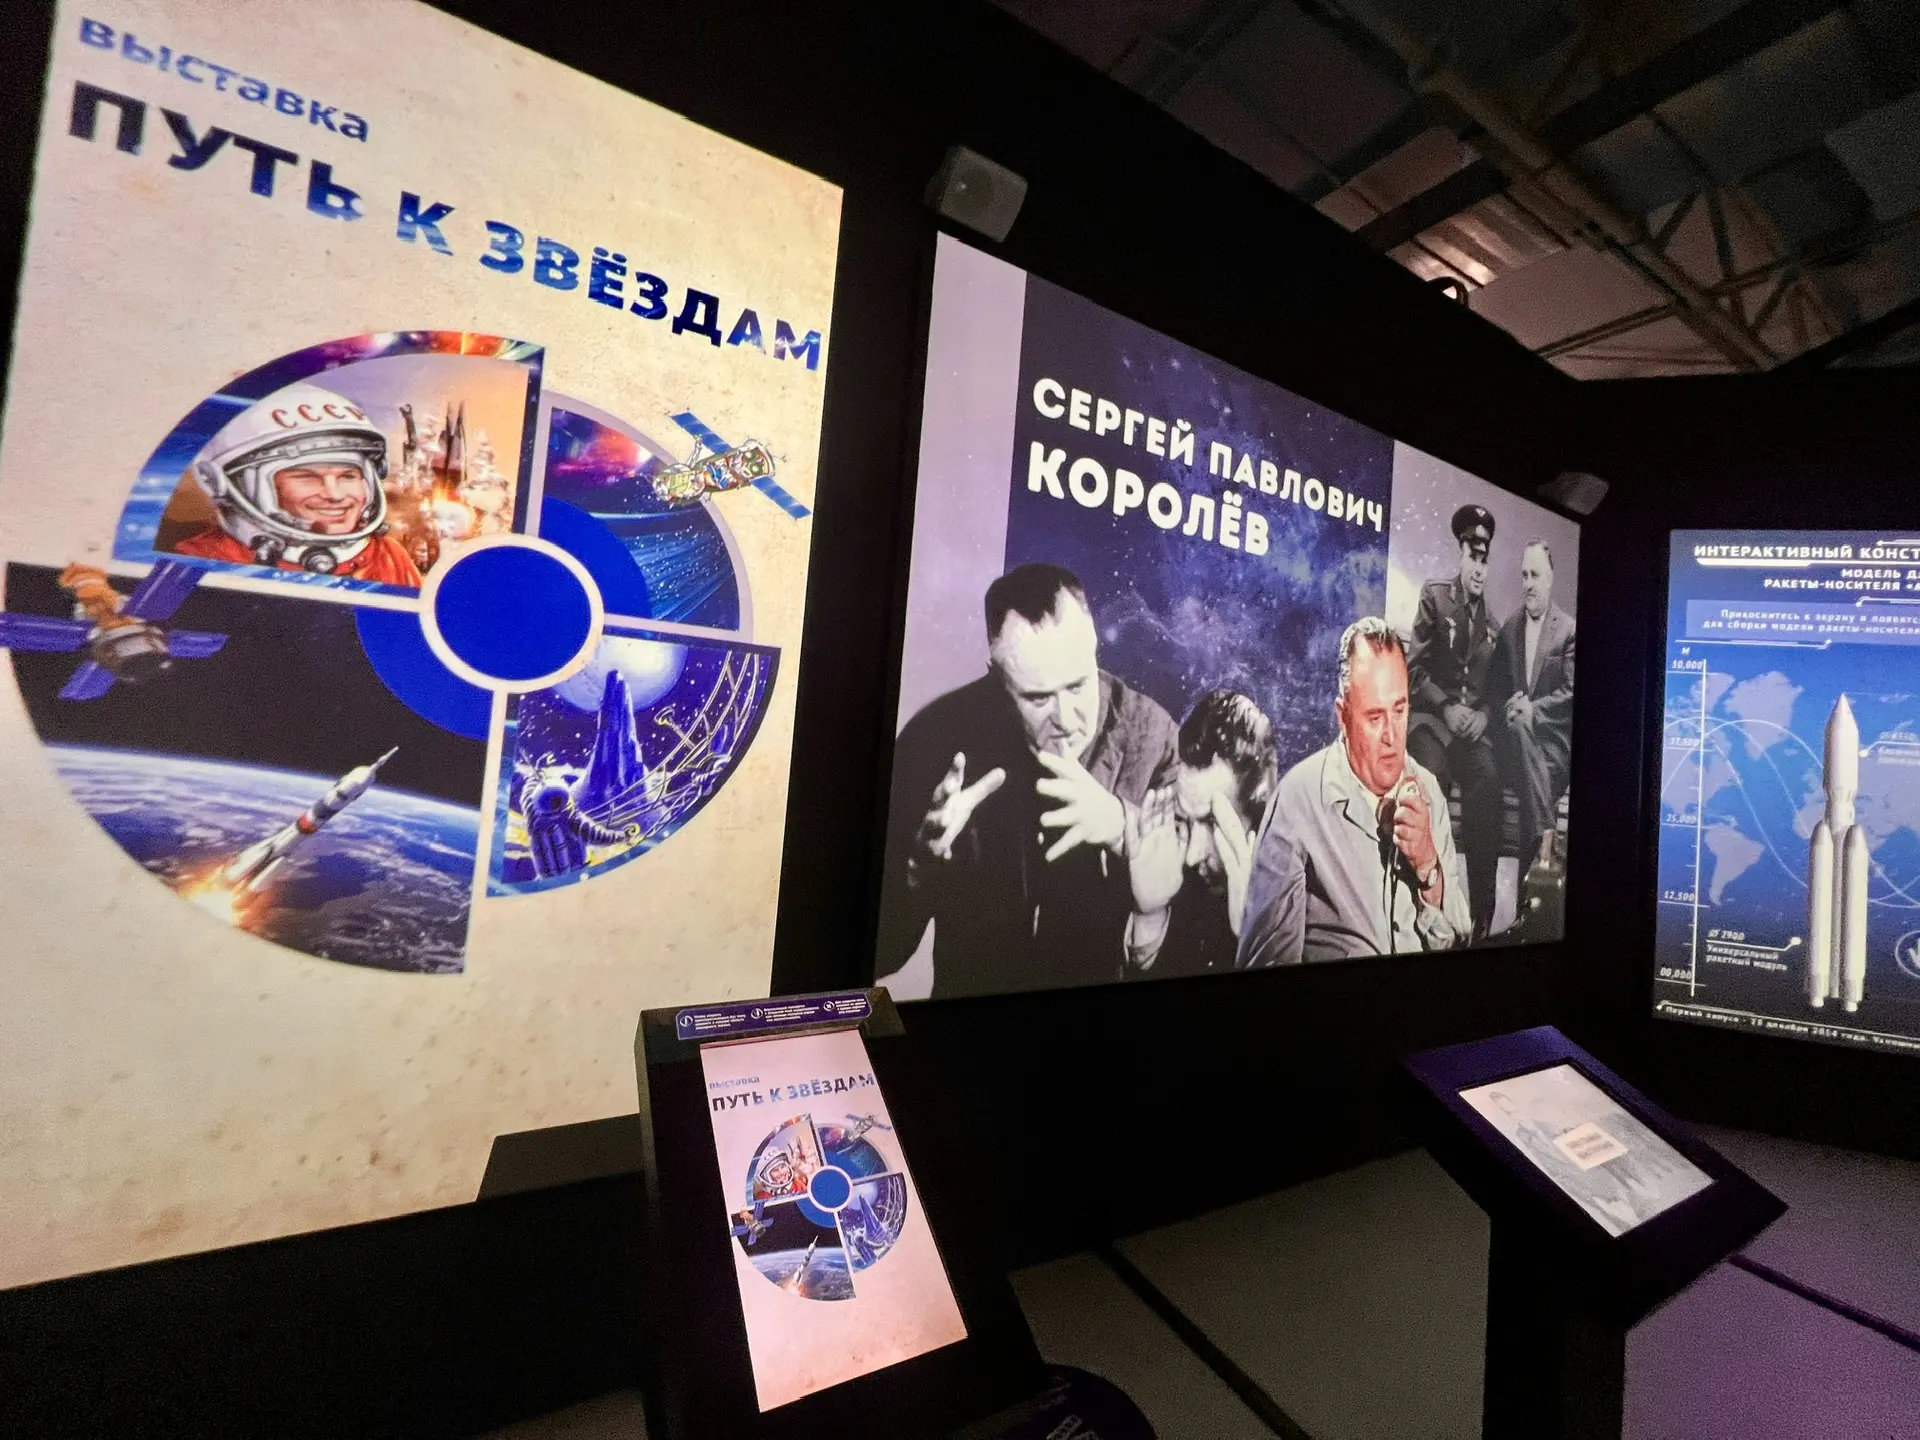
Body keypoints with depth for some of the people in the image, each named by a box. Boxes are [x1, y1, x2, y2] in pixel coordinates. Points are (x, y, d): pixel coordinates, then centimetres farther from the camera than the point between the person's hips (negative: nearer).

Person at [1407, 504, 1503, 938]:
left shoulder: (1493, 623, 18)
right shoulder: (1434, 597, 5)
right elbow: (1414, 667, -2)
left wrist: (1483, 715, -3)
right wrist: (1447, 707, -12)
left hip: (1474, 723, 3)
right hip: (1431, 717, -3)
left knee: (1488, 779, -27)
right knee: (1431, 780, -31)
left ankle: (1481, 912, -18)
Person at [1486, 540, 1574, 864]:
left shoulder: (1569, 629, 0)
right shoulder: (1509, 627, 14)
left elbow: (1571, 692, -6)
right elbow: (1494, 682, 15)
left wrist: (1532, 710, -18)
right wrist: (1509, 705, -5)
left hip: (1553, 738, -3)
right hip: (1515, 736, 3)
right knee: (1518, 726, -30)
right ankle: (1545, 834, -28)